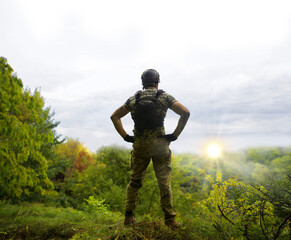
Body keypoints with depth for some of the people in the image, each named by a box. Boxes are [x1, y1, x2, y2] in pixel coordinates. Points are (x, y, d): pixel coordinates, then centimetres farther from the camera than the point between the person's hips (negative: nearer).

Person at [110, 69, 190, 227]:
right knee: (164, 182, 6)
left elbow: (114, 116, 11)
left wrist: (125, 136, 7)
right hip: (159, 144, -2)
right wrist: (175, 134, -6)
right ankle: (169, 219, 7)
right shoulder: (164, 97, -1)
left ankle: (129, 216, 18)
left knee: (135, 180, 15)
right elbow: (185, 113, -10)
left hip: (139, 145, 2)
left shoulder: (134, 99, 7)